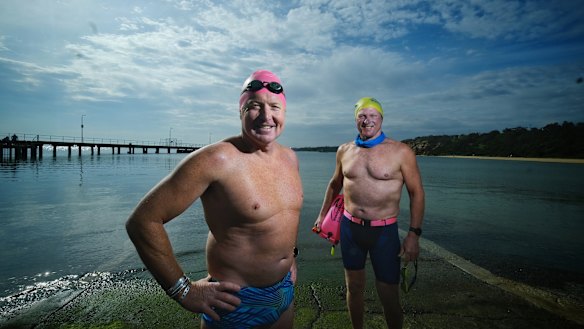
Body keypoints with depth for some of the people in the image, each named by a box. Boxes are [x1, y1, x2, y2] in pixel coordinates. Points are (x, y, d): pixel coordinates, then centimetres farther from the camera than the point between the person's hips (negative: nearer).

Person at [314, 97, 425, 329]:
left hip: (384, 231, -3)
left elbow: (416, 192, -4)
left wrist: (414, 234, -11)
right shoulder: (344, 150, 4)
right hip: (350, 227, 3)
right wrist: (322, 214, 19)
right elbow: (335, 184, 18)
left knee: (389, 295, 4)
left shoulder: (401, 152, -7)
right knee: (354, 288, 16)